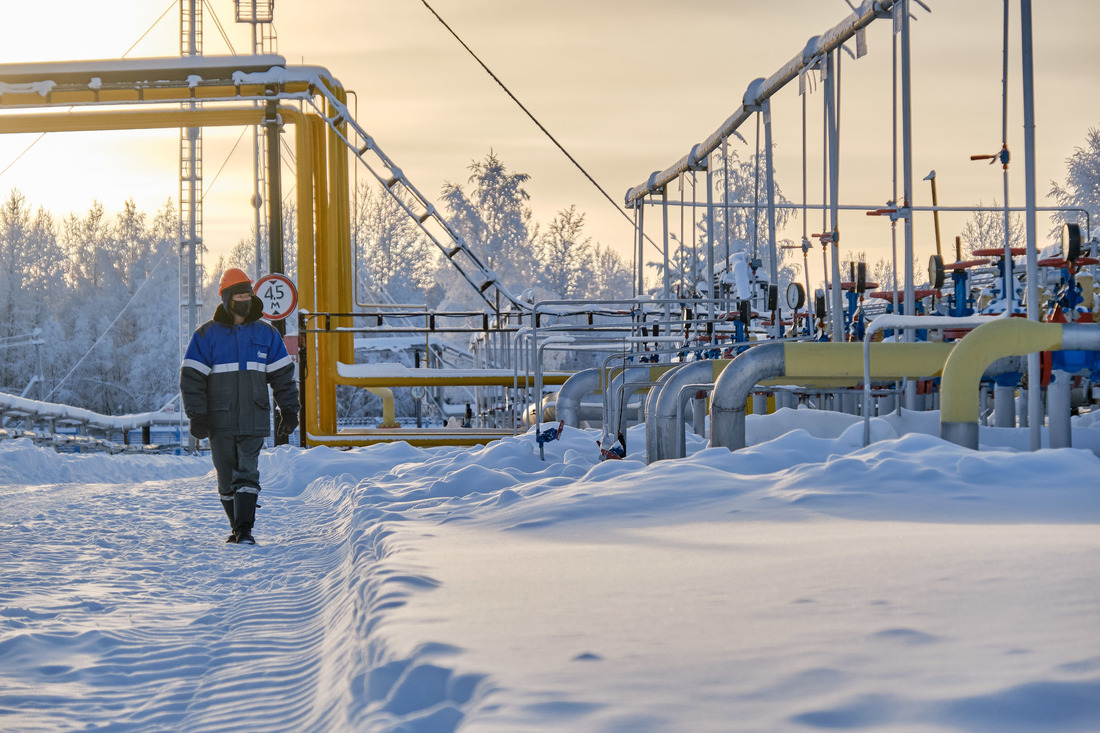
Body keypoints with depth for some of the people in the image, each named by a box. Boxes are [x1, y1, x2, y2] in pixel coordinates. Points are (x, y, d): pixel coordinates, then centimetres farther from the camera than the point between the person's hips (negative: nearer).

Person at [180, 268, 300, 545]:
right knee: (226, 478, 6)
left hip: (253, 419, 0)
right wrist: (197, 415, -9)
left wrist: (289, 410, 6)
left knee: (247, 473, -12)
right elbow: (191, 377, -2)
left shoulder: (266, 333, 8)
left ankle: (245, 530, -15)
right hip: (220, 421, 0)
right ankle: (237, 527, 20)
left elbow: (282, 374, 12)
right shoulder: (207, 335, 1)